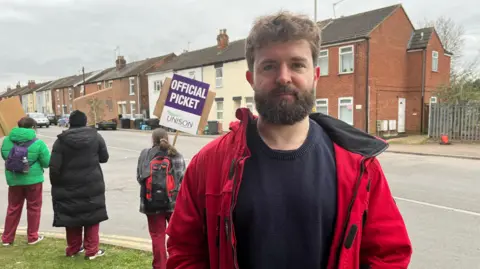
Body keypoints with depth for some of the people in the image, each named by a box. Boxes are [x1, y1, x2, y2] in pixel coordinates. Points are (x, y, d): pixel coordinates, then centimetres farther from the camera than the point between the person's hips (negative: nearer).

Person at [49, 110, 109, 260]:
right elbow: (104, 157, 4)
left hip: (69, 186, 1)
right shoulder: (95, 136, -4)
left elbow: (54, 167, -6)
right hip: (92, 184, -1)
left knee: (72, 216, 14)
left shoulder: (61, 140, -6)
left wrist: (56, 185, 6)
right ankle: (91, 250, 11)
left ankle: (73, 249, 26)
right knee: (92, 216, 8)